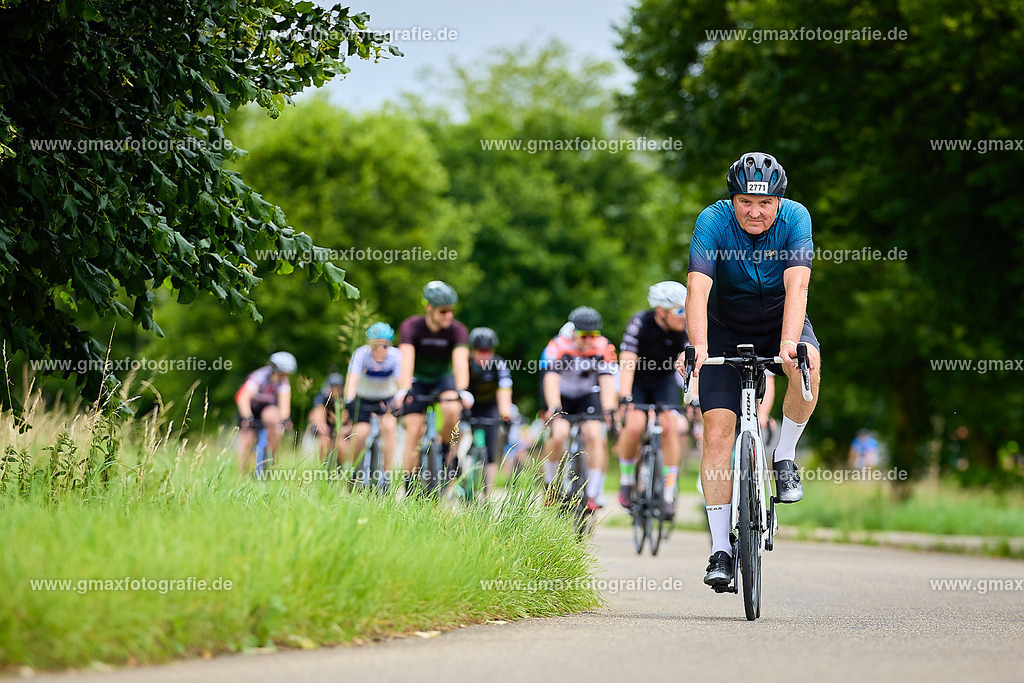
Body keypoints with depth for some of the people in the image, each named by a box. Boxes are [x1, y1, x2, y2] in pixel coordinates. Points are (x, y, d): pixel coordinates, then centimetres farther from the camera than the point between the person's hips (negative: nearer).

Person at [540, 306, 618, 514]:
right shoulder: (558, 346, -29)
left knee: (594, 435, -20)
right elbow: (551, 379, -38)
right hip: (561, 394, -2)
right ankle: (551, 484, 0)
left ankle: (592, 496, -13)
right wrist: (554, 409, -53)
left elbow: (606, 380, -30)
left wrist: (609, 410, -45)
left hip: (588, 394, 2)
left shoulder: (603, 348, -23)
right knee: (559, 434, -25)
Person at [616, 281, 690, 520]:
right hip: (636, 381, -2)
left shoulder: (686, 329, -19)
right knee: (634, 425, -26)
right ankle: (626, 481, -1)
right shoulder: (639, 323, -28)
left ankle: (669, 494, -14)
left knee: (670, 426, -21)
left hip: (664, 381, 2)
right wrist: (625, 399, -44)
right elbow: (627, 364, -33)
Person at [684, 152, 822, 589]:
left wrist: (789, 344, -48)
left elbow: (796, 285, -33)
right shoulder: (713, 221, -22)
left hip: (780, 322, 0)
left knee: (808, 363, -34)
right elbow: (698, 287, -34)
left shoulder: (795, 218, -21)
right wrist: (698, 347, -49)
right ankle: (720, 550, -6)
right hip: (726, 330, 0)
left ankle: (785, 457, -11)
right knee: (717, 434, -12)